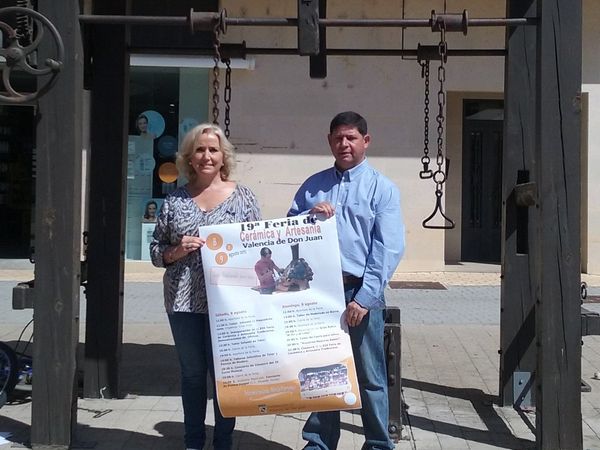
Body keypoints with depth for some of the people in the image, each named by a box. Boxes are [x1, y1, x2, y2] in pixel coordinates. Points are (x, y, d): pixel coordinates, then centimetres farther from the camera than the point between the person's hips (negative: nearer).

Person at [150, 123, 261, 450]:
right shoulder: (175, 199, 5)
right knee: (192, 373, 12)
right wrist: (178, 251, -12)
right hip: (184, 301, 2)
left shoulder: (243, 197, 1)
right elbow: (156, 251, 8)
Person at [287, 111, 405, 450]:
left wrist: (364, 298, -16)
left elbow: (389, 249, -8)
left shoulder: (383, 188, 0)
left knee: (370, 377, 4)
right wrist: (308, 215, -9)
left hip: (362, 293, -3)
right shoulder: (312, 186, 11)